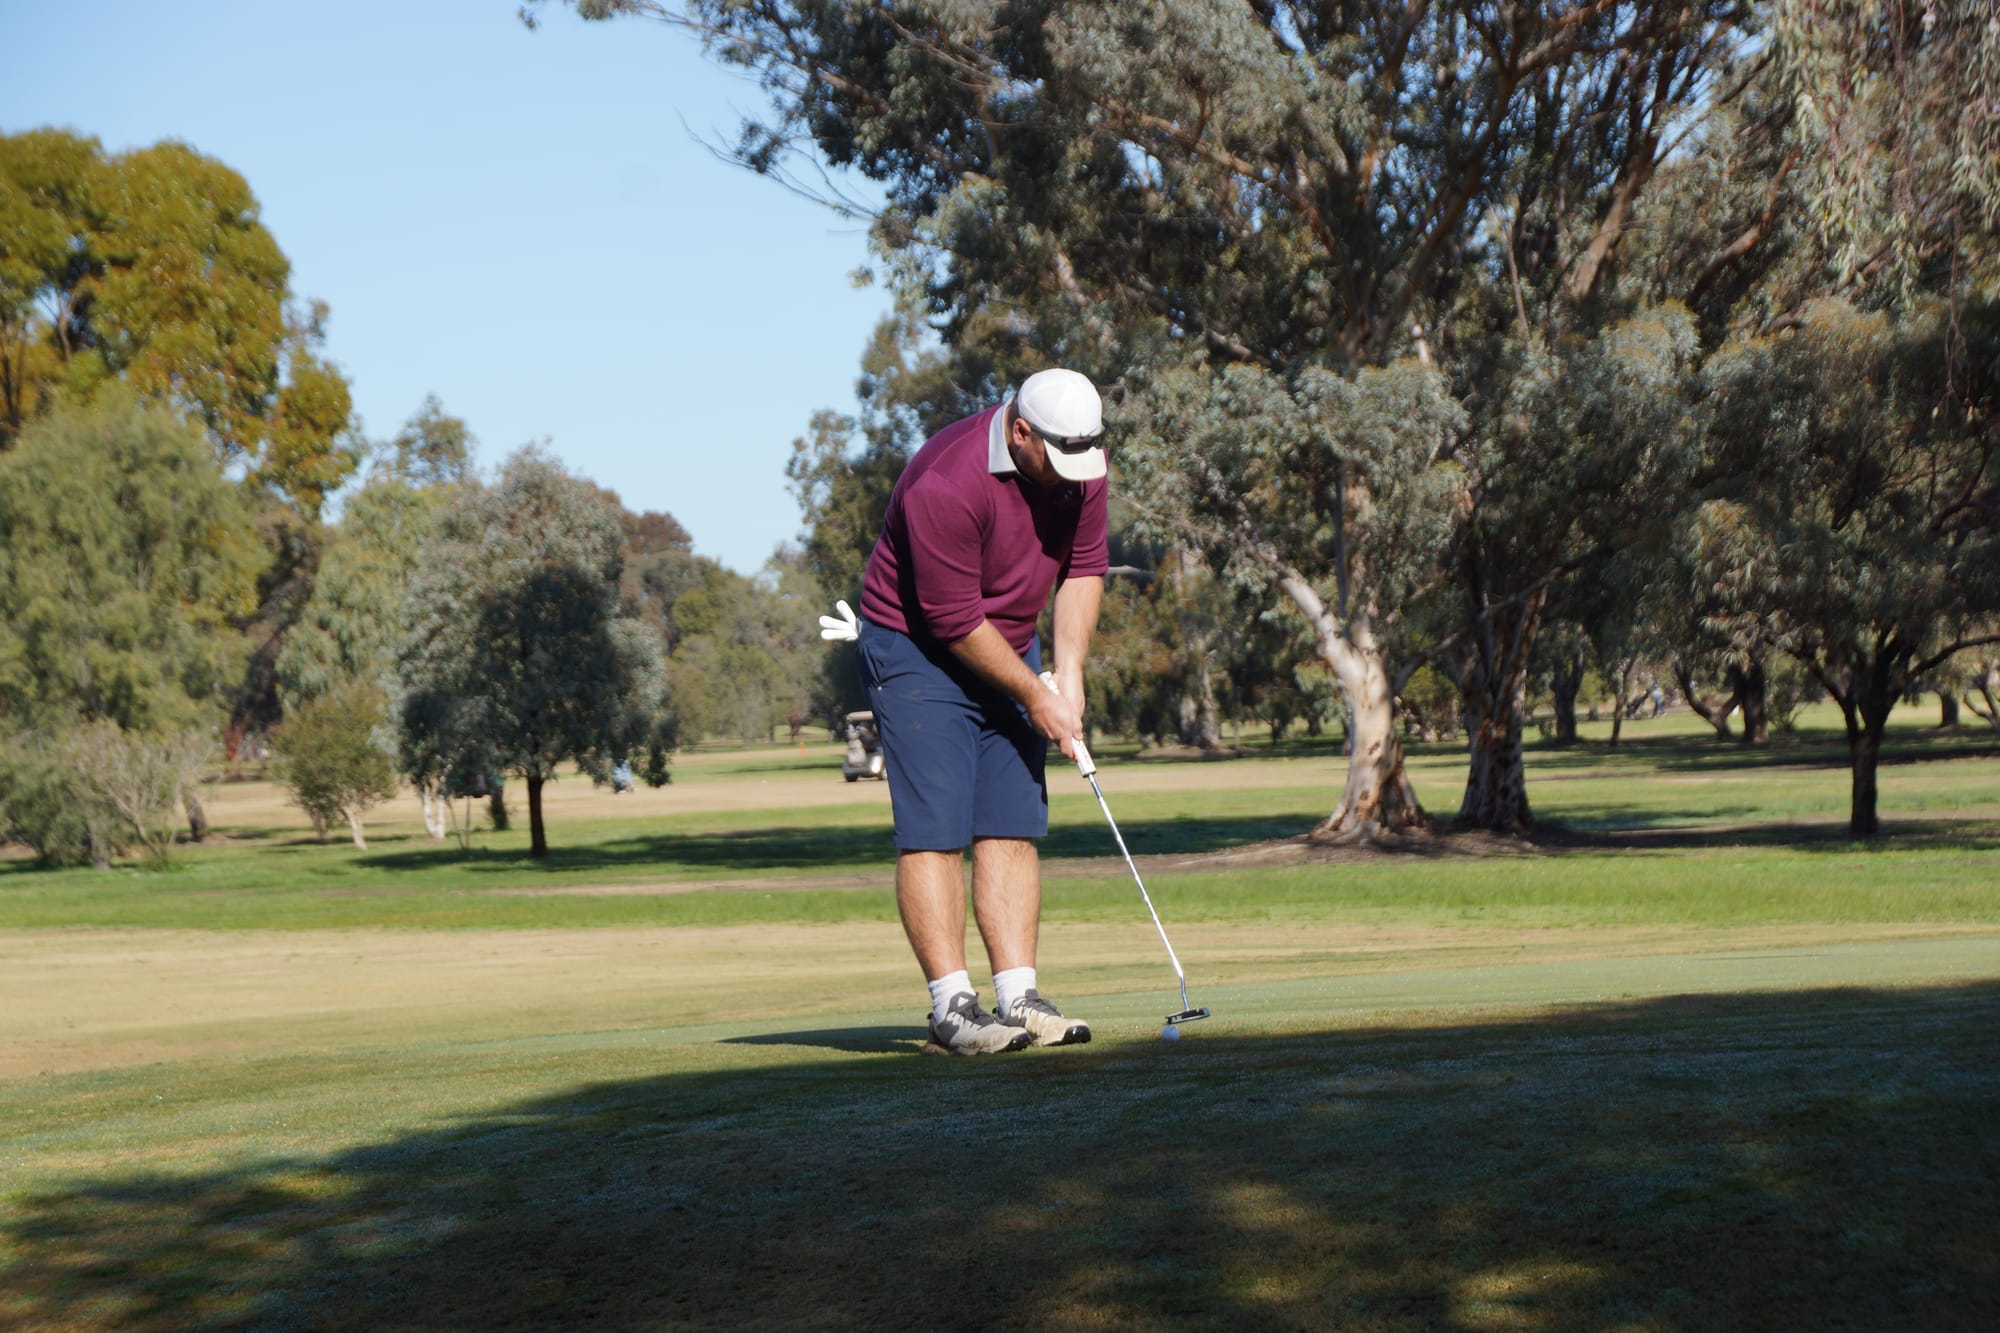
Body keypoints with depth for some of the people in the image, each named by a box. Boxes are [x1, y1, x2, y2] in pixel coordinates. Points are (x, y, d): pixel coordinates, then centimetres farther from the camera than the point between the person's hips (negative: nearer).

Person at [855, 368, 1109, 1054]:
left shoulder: (1079, 463, -7)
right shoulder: (944, 483, -29)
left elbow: (1084, 565, 4)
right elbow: (954, 620, -24)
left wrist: (1069, 674, -6)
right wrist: (1033, 695, -15)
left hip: (1010, 649, 7)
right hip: (919, 649, -7)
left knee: (1014, 829, 1)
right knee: (934, 831, -12)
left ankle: (1019, 998, 0)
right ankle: (951, 1006, -12)